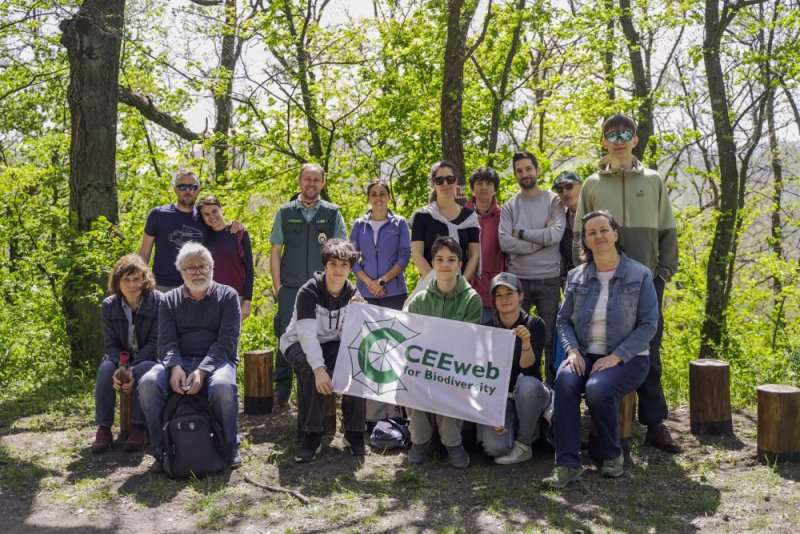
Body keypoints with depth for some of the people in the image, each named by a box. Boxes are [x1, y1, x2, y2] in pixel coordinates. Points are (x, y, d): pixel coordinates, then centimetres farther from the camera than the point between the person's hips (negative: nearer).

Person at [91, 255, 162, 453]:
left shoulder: (158, 301, -12)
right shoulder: (109, 305, -1)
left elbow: (155, 342, -14)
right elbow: (111, 343, -3)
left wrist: (133, 369, -26)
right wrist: (121, 367, -24)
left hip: (149, 358, -3)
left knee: (144, 370, -36)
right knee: (105, 369, -29)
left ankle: (139, 427, -23)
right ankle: (103, 428, -18)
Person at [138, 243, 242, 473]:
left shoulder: (227, 295, 5)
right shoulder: (170, 301, 14)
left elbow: (226, 340, -5)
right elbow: (167, 341, 3)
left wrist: (202, 371, -21)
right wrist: (174, 367, -20)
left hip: (216, 360, -2)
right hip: (178, 362, 3)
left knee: (223, 387, -36)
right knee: (148, 384, -28)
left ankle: (230, 447, -11)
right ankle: (160, 450, -12)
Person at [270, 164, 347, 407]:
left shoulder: (333, 213, 6)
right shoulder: (285, 212, 7)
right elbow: (275, 251, 7)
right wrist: (277, 286, 0)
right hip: (291, 288, 0)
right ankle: (281, 391, 12)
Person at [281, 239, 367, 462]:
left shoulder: (352, 294, -5)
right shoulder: (309, 291, -19)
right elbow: (307, 334, -30)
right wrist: (319, 368, -43)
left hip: (332, 344, 4)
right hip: (299, 344, -3)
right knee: (309, 369, -37)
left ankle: (354, 432, -14)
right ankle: (311, 435, -24)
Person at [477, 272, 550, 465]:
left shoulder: (534, 324, -6)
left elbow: (528, 368, -18)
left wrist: (526, 341, -37)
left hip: (530, 395, -1)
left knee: (526, 383, -38)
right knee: (495, 447, -27)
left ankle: (524, 445, -14)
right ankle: (514, 425, 10)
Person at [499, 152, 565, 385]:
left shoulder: (553, 201, 3)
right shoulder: (509, 206, 6)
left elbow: (556, 234, -13)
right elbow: (505, 242, -8)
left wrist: (521, 233, -8)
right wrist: (541, 237, -11)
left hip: (549, 280, -1)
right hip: (517, 280, 2)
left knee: (550, 339, 7)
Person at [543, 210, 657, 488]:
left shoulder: (639, 275, -1)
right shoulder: (577, 277, 10)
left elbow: (648, 324, -6)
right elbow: (563, 319, 12)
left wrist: (616, 356, -16)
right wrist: (572, 350, -9)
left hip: (627, 358, -3)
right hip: (585, 355, 3)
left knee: (597, 389, -33)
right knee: (564, 381, -31)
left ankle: (612, 455, -5)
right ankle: (567, 464, -28)